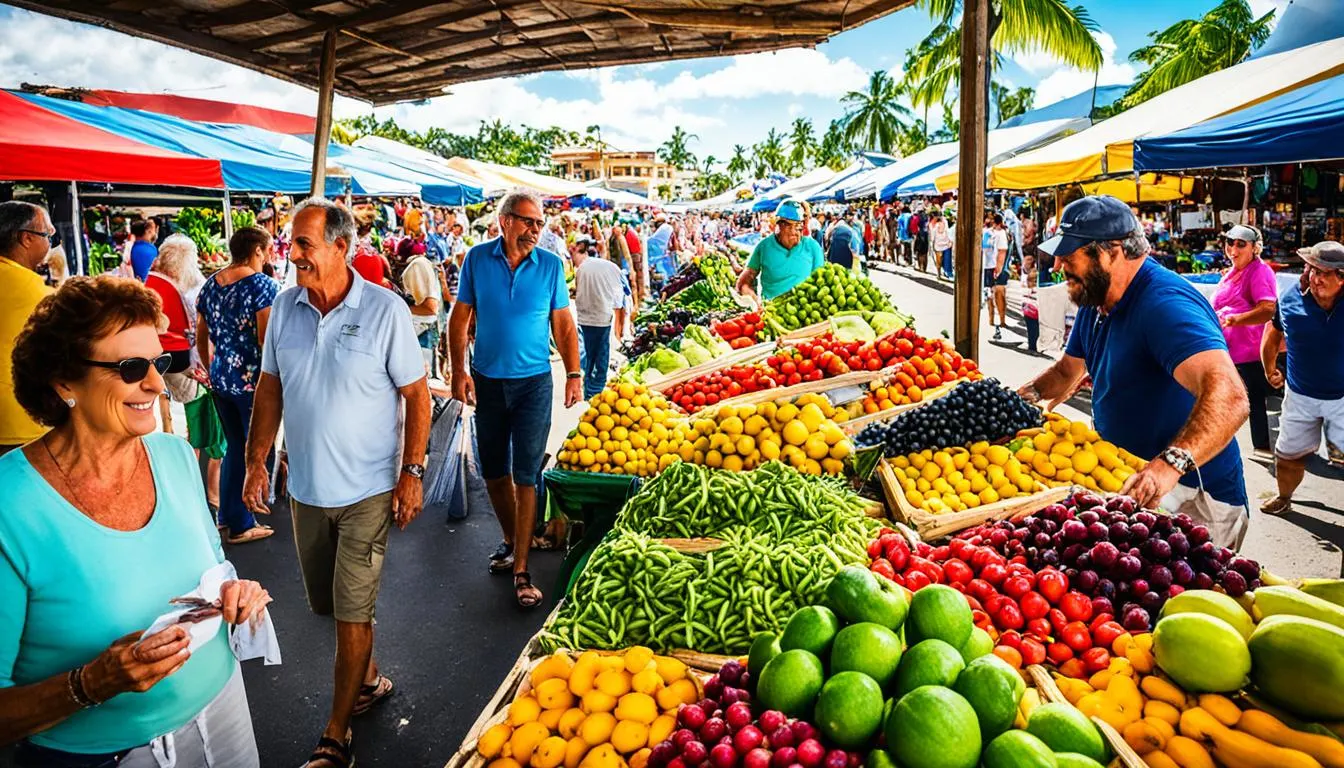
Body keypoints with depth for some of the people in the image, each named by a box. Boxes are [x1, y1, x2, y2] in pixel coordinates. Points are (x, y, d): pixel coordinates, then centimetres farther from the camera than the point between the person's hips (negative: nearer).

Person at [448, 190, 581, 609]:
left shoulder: (551, 265, -2)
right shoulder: (477, 259, -1)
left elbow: (564, 324, 3)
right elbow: (460, 319, 2)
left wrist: (574, 374, -4)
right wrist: (459, 371, -6)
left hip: (533, 381, -2)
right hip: (486, 380, 2)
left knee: (526, 474, -3)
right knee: (494, 471, 13)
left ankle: (521, 569, 3)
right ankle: (512, 540, 35)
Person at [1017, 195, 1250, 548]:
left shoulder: (1165, 304, -25)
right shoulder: (1096, 301, 5)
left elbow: (1228, 396, -39)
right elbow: (1066, 372, 19)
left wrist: (1170, 464, -53)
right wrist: (1027, 395, -1)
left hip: (1194, 502, -8)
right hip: (1128, 483, 8)